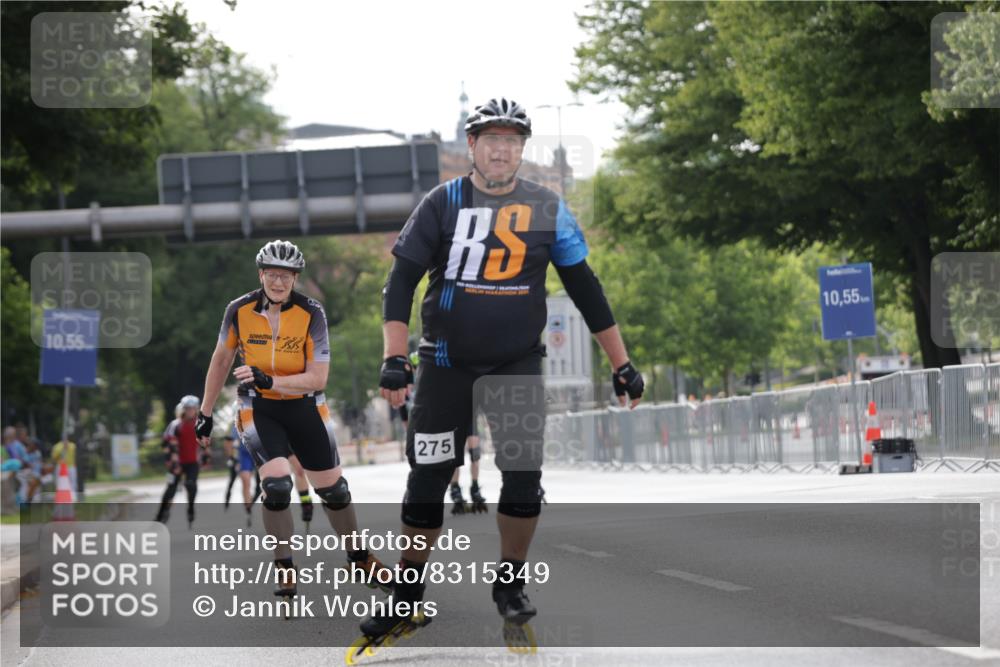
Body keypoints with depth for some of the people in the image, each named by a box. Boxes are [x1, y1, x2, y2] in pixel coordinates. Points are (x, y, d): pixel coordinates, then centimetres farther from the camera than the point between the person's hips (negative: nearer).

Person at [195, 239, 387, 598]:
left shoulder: (311, 313, -16)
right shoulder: (239, 310, -11)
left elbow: (318, 378, -18)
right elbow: (221, 360, 5)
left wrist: (269, 381, -32)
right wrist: (206, 413, 10)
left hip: (304, 407, 1)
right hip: (258, 409, -1)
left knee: (333, 489, 6)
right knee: (277, 485, -21)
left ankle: (359, 558, 29)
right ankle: (285, 569, -4)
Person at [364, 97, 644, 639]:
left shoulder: (547, 209, 0)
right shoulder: (442, 204, -4)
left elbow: (585, 289, 5)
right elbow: (401, 281, -7)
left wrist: (622, 365, 3)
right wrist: (393, 359, -19)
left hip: (518, 362, 1)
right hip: (446, 363, -1)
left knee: (523, 476, -11)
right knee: (427, 479, 0)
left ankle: (510, 585, 8)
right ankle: (406, 592, 16)